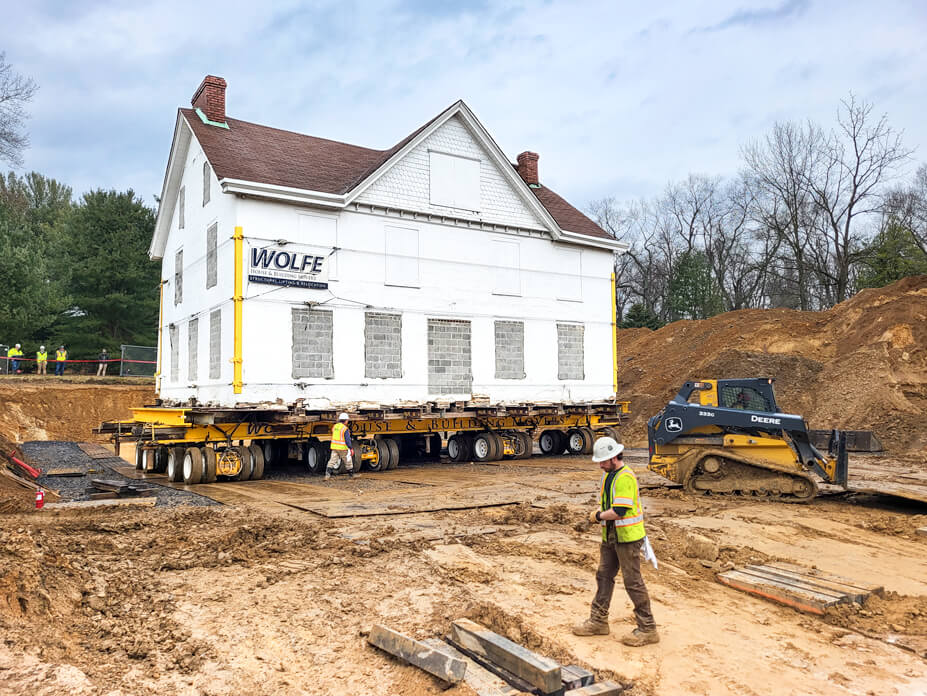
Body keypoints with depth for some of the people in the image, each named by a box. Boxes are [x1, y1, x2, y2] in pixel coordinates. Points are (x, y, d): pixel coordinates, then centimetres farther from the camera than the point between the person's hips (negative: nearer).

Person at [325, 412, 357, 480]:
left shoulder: (334, 426, 7)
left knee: (332, 461, 3)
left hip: (334, 447, 5)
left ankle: (327, 474, -11)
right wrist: (351, 448, -16)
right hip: (342, 448, -5)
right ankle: (352, 474, 23)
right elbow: (347, 440, -18)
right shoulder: (345, 429, -13)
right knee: (348, 461, 11)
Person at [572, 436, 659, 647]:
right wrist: (598, 511, 0)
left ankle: (647, 629, 9)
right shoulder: (608, 474, 10)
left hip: (628, 537, -10)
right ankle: (598, 621, 26)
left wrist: (599, 516, -12)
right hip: (610, 536, 10)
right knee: (604, 576, 15)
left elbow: (619, 511, -27)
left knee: (633, 582, -2)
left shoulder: (625, 477, -22)